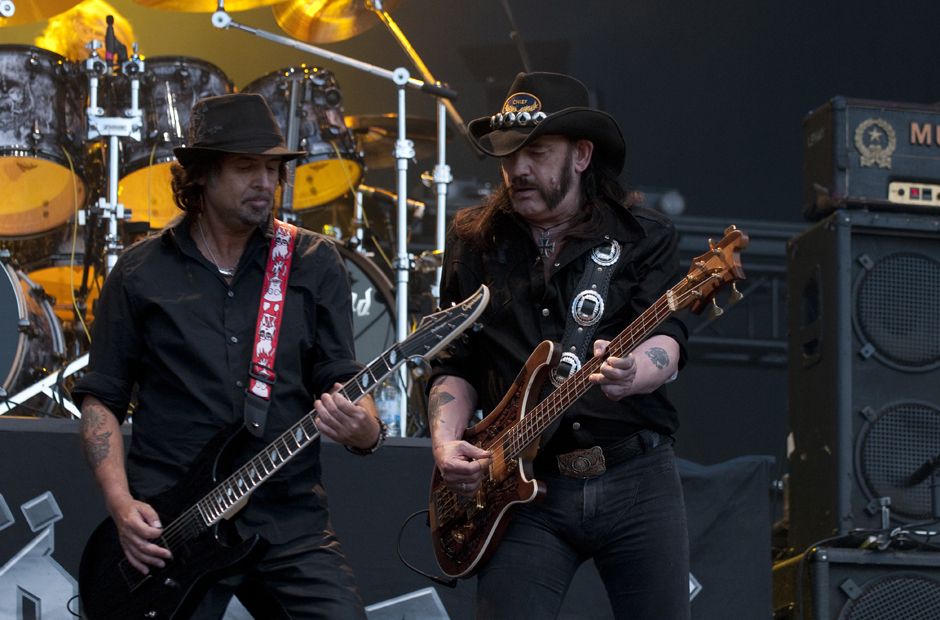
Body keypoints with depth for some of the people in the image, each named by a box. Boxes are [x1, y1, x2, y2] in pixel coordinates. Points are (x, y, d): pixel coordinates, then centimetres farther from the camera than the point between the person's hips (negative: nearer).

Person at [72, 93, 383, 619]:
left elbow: (340, 378, 5)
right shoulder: (141, 273, 5)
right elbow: (100, 397, 7)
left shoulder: (314, 264, 8)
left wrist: (365, 431, -18)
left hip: (289, 520, 1)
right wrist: (122, 504, -6)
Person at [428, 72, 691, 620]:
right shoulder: (475, 243, 12)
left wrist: (632, 373, -32)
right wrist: (447, 442, -4)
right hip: (525, 491, 1)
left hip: (638, 478, -1)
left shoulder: (645, 236, 5)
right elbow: (454, 365, 14)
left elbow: (669, 338, -10)